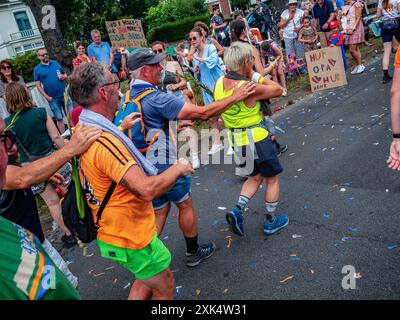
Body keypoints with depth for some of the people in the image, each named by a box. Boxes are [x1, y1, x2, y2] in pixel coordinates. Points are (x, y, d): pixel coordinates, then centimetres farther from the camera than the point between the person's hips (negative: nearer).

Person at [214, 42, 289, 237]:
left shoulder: (220, 83, -2)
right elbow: (278, 90, -9)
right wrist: (254, 75, -7)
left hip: (236, 141, 7)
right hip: (256, 139, -7)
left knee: (256, 176, 26)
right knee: (272, 178, 15)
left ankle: (238, 210, 9)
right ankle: (271, 222, 27)